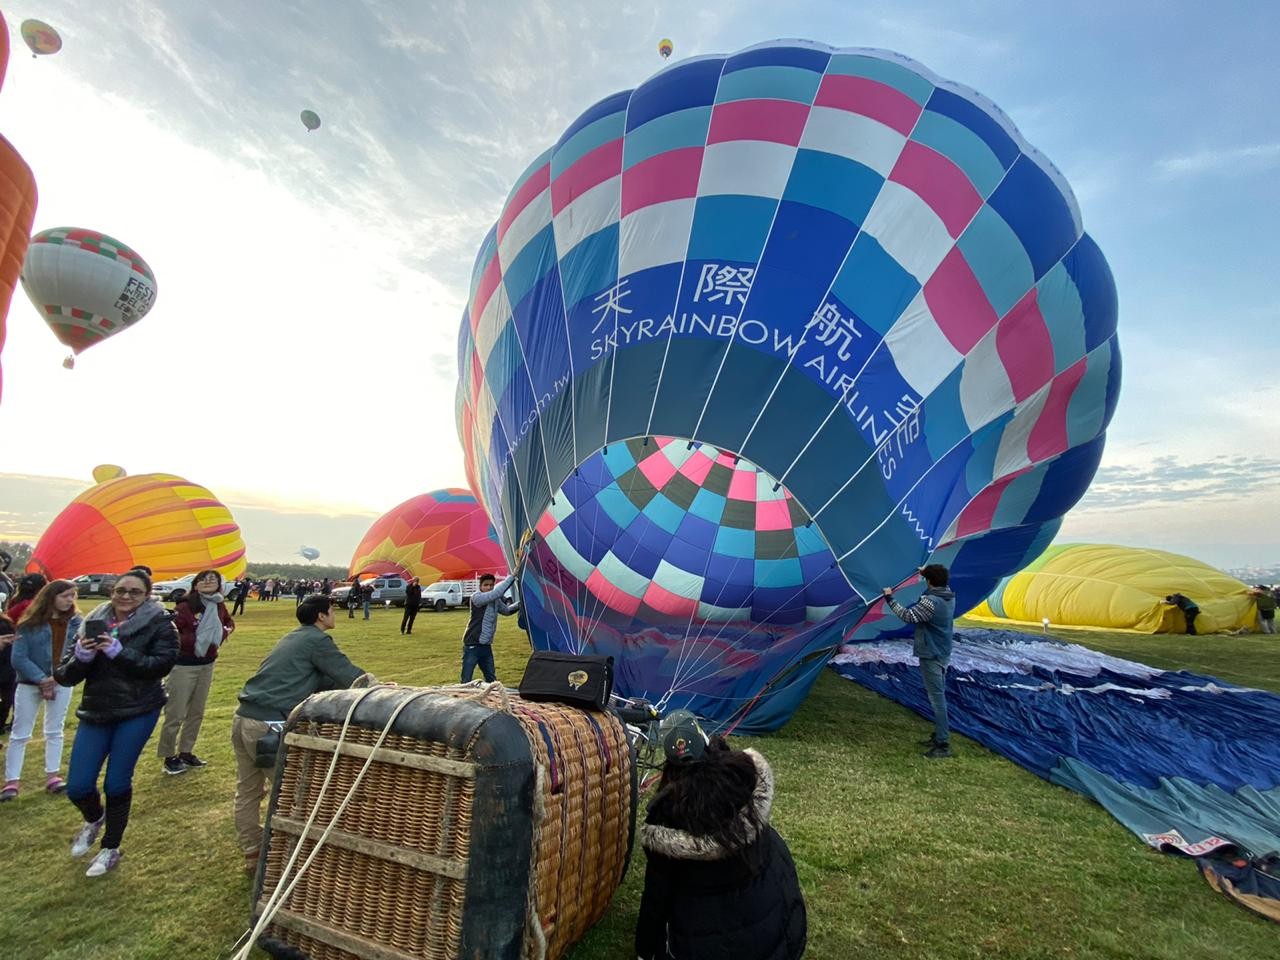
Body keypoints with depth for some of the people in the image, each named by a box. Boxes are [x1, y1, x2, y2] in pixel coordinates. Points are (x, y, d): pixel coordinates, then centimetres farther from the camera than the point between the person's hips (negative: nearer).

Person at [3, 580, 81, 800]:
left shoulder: (74, 621, -4)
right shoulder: (30, 623, -10)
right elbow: (19, 659, -11)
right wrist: (41, 679, -17)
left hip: (61, 682, 2)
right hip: (30, 683, -2)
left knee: (55, 731, 10)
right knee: (20, 734, 6)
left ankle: (52, 775, 18)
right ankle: (11, 781, 15)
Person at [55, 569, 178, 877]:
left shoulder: (158, 623, -8)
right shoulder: (93, 622, 2)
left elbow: (162, 664, -18)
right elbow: (64, 676, 1)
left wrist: (118, 652, -26)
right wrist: (81, 656, -21)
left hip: (138, 712, -3)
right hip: (96, 712, 4)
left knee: (117, 783, 1)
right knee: (77, 787, 2)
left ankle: (111, 849, 26)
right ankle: (94, 819, 39)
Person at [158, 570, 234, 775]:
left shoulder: (219, 606, 2)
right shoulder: (185, 607, -17)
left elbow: (229, 622, 21)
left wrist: (224, 632, 1)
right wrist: (195, 639, -25)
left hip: (207, 665, 7)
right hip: (183, 666, -6)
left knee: (197, 712, 16)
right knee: (176, 714, 1)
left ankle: (186, 752, 31)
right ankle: (169, 756, 19)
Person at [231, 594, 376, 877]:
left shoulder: (293, 637, 20)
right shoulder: (317, 640, -7)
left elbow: (322, 679, 20)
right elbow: (348, 675, -9)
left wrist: (368, 684, 16)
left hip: (243, 718, 10)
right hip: (268, 725, -9)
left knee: (247, 791, 17)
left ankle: (252, 855, 29)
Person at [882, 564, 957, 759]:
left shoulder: (930, 602, -25)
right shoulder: (950, 597, 3)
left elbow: (908, 616, -23)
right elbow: (941, 586, 27)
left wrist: (889, 599, -13)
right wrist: (927, 572, 40)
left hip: (931, 656, -9)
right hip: (943, 654, 9)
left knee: (937, 698, -6)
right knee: (938, 696, 17)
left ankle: (943, 745, -2)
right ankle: (938, 736, 28)